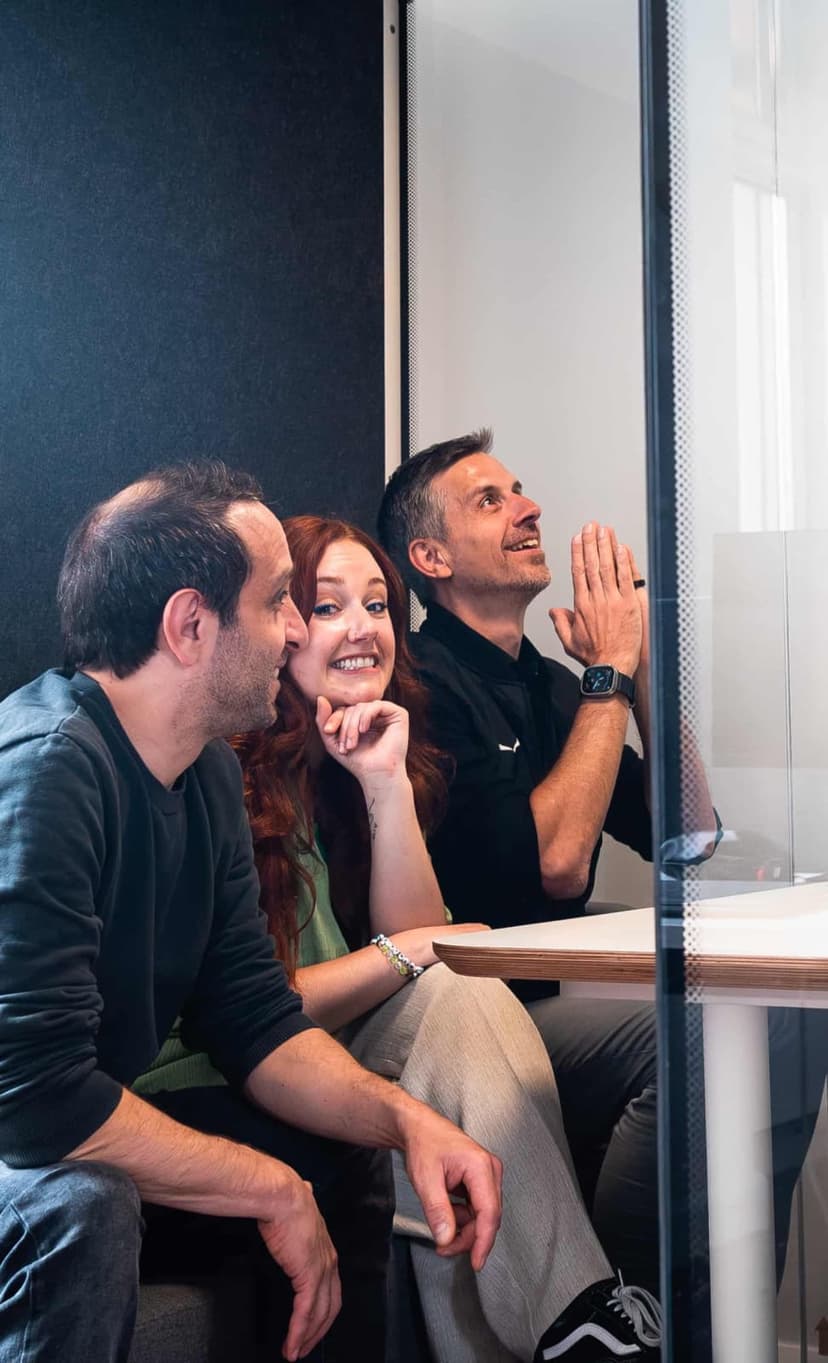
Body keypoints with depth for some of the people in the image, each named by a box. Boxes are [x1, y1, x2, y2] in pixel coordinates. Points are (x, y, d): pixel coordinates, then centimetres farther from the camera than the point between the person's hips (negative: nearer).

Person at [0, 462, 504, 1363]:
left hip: (82, 1131, 9)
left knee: (347, 1145, 10)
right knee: (78, 1201, -36)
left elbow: (255, 1017, 7)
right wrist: (277, 1193, -22)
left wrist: (408, 1120, -10)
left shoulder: (208, 772, 2)